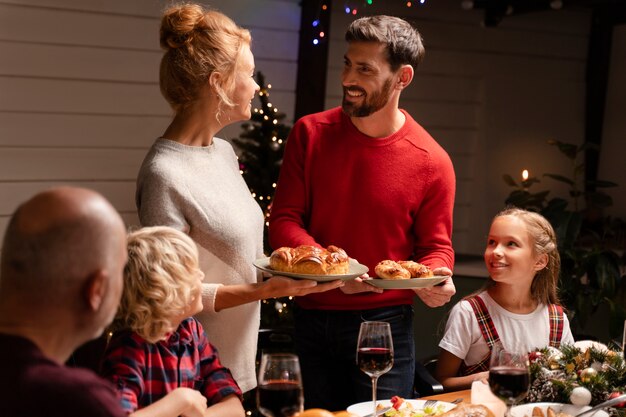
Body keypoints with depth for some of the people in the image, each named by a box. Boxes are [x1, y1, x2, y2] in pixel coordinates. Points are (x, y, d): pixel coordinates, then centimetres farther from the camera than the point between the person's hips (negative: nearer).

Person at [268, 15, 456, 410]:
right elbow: (284, 221, -4)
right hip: (313, 318, 2)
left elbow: (436, 246, 1)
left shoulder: (431, 162, -9)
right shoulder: (310, 134, -4)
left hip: (386, 323, -2)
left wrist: (436, 278, -22)